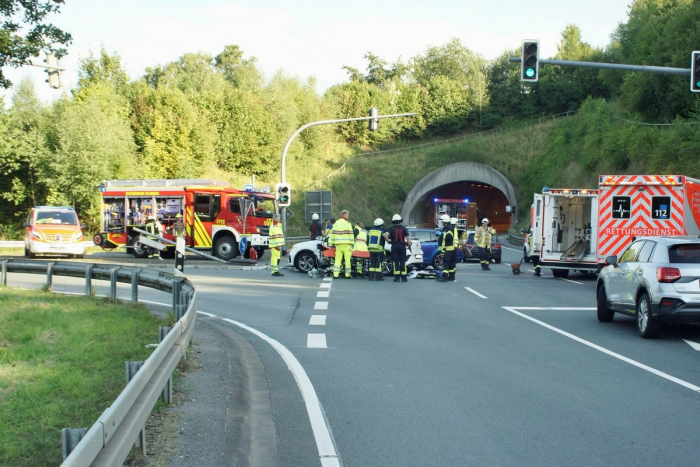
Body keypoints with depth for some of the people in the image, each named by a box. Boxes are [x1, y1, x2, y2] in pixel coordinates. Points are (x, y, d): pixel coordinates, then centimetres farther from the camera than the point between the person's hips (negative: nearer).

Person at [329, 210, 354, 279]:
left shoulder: (335, 223, 13)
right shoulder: (347, 223, -3)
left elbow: (332, 234, 13)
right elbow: (350, 234, -5)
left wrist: (331, 243, 16)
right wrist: (352, 243, 0)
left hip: (338, 244, 5)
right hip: (346, 244, -5)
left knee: (337, 259, 5)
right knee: (347, 259, 0)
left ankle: (335, 274, -1)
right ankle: (347, 274, 2)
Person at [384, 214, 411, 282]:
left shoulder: (391, 228, 0)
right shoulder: (403, 228, 5)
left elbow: (385, 235, -14)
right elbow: (408, 237, -3)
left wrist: (388, 241, 1)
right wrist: (409, 244, 0)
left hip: (394, 246, -1)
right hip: (402, 246, 1)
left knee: (396, 262, 0)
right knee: (403, 262, 5)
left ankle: (397, 277, -5)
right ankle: (404, 277, 3)